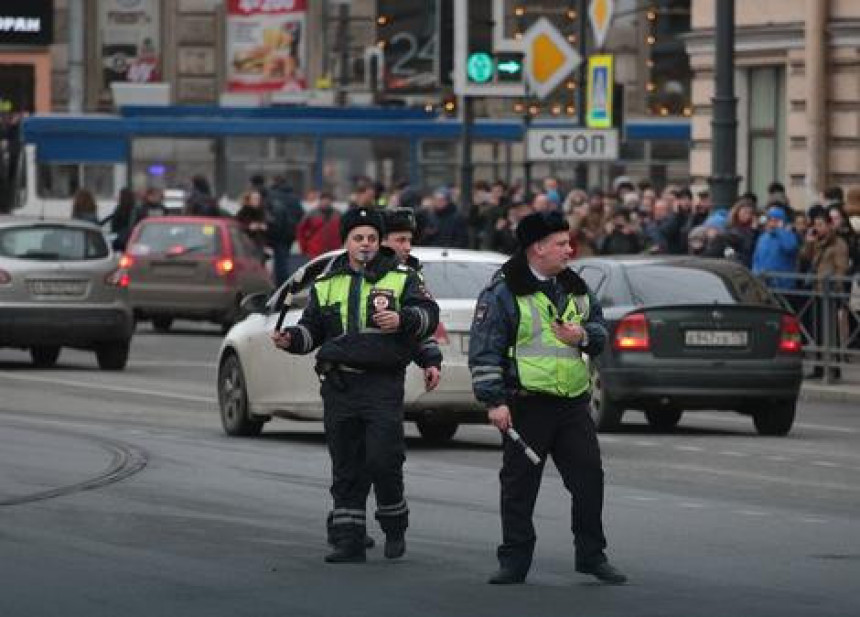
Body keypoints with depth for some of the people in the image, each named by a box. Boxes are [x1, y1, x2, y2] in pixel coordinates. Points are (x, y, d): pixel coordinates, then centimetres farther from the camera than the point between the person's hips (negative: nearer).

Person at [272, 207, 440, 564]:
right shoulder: (326, 285, 17)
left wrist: (402, 320, -22)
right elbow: (312, 328, 17)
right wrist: (291, 339, -4)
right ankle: (349, 543, 9)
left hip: (383, 386, -4)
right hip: (339, 385, 4)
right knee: (346, 468, 5)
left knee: (383, 460, -11)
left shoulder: (401, 279, 7)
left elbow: (429, 314, -3)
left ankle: (395, 527, 11)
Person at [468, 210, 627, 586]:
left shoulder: (575, 288, 12)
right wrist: (494, 401, -15)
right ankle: (514, 561, 9)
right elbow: (484, 350, -9)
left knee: (589, 478, 4)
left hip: (573, 404, 5)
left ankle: (591, 555, 15)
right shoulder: (503, 293, -7)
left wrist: (583, 335, -2)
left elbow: (600, 328, 22)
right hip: (528, 406, -5)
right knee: (519, 485, 1)